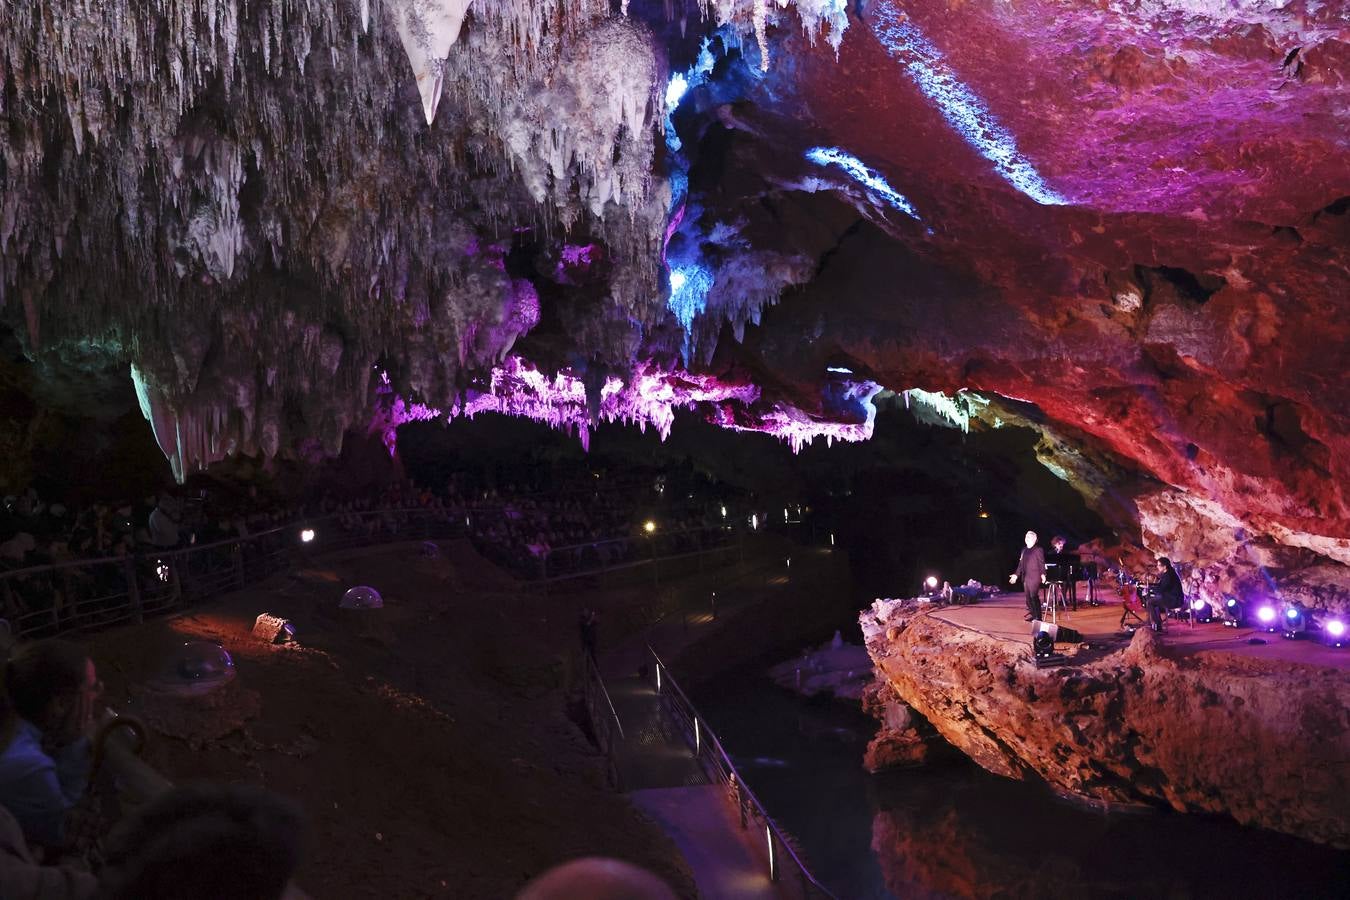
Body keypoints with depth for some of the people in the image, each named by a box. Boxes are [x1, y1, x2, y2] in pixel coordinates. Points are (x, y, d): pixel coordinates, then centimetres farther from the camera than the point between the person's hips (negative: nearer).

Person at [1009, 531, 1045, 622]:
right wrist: (1016, 575, 17)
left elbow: (1041, 563, -9)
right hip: (1026, 577, 7)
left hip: (1034, 577, -7)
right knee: (1028, 597, 6)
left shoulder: (1038, 550, -2)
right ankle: (1031, 614, 13)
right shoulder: (1024, 551, 18)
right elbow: (1021, 564, 22)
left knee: (1034, 596, -11)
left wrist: (1043, 574, -20)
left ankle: (1038, 616, -7)